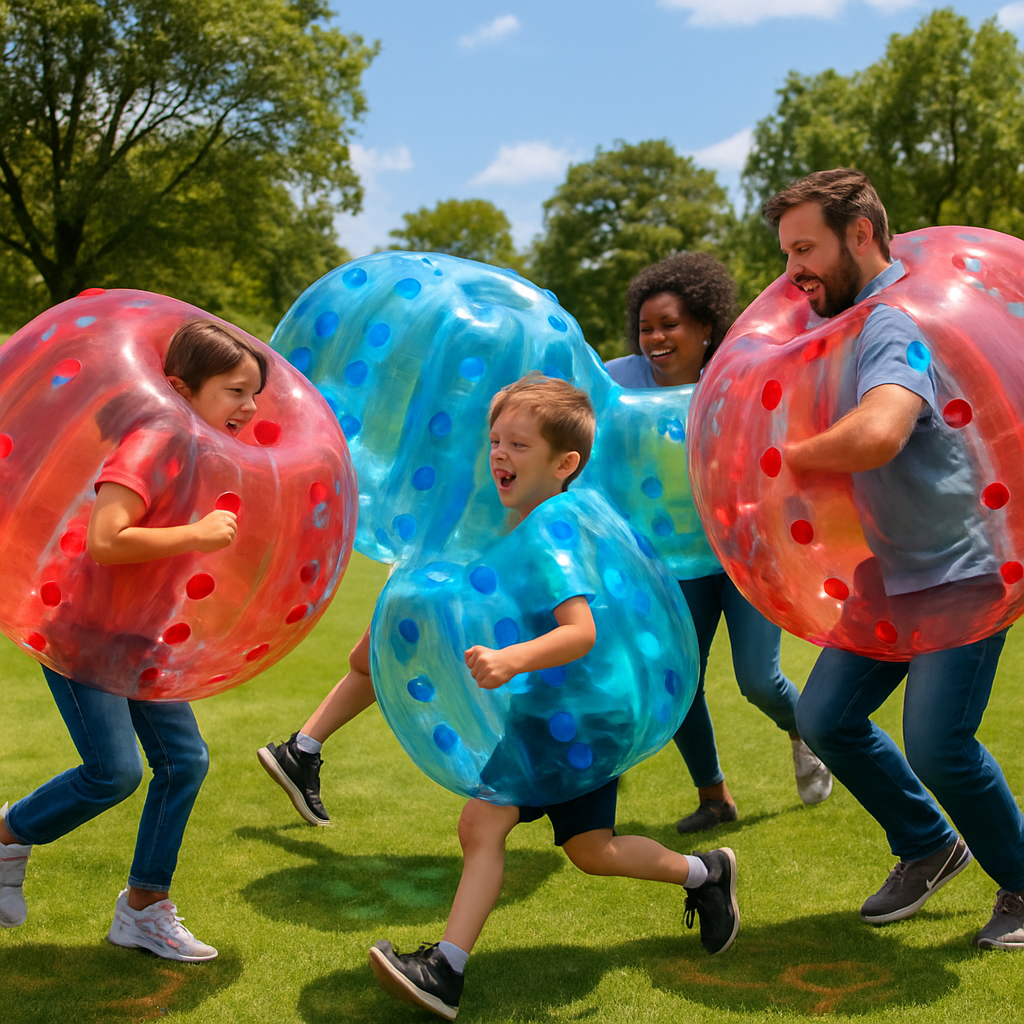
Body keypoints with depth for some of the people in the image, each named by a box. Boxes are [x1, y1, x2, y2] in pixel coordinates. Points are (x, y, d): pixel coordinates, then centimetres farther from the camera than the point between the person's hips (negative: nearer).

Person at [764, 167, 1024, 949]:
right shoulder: (853, 325, 9)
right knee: (826, 718, 6)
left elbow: (876, 436, -42)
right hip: (891, 574, 9)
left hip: (961, 570, -9)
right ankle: (930, 847, 28)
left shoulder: (898, 326, -22)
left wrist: (787, 457, -24)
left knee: (937, 743, -13)